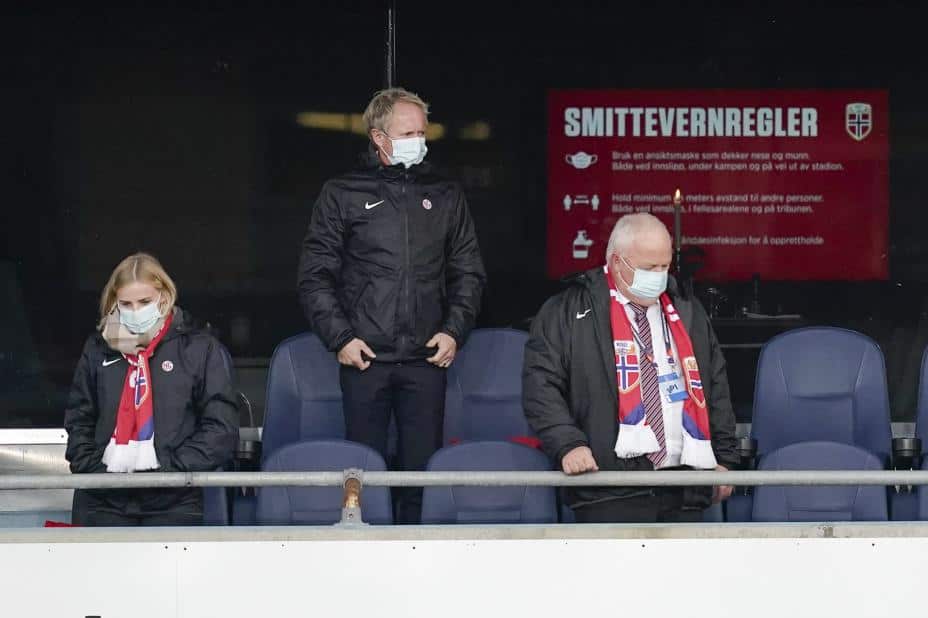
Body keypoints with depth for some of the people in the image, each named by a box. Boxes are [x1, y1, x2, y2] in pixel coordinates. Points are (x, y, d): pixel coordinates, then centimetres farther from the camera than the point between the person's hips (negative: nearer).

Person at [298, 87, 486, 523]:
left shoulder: (446, 197, 13)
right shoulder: (342, 195, 4)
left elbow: (468, 272, 15)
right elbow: (315, 275, 3)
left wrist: (454, 331, 2)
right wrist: (339, 337, -6)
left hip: (427, 360, 2)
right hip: (365, 358, -2)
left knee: (423, 466, 1)